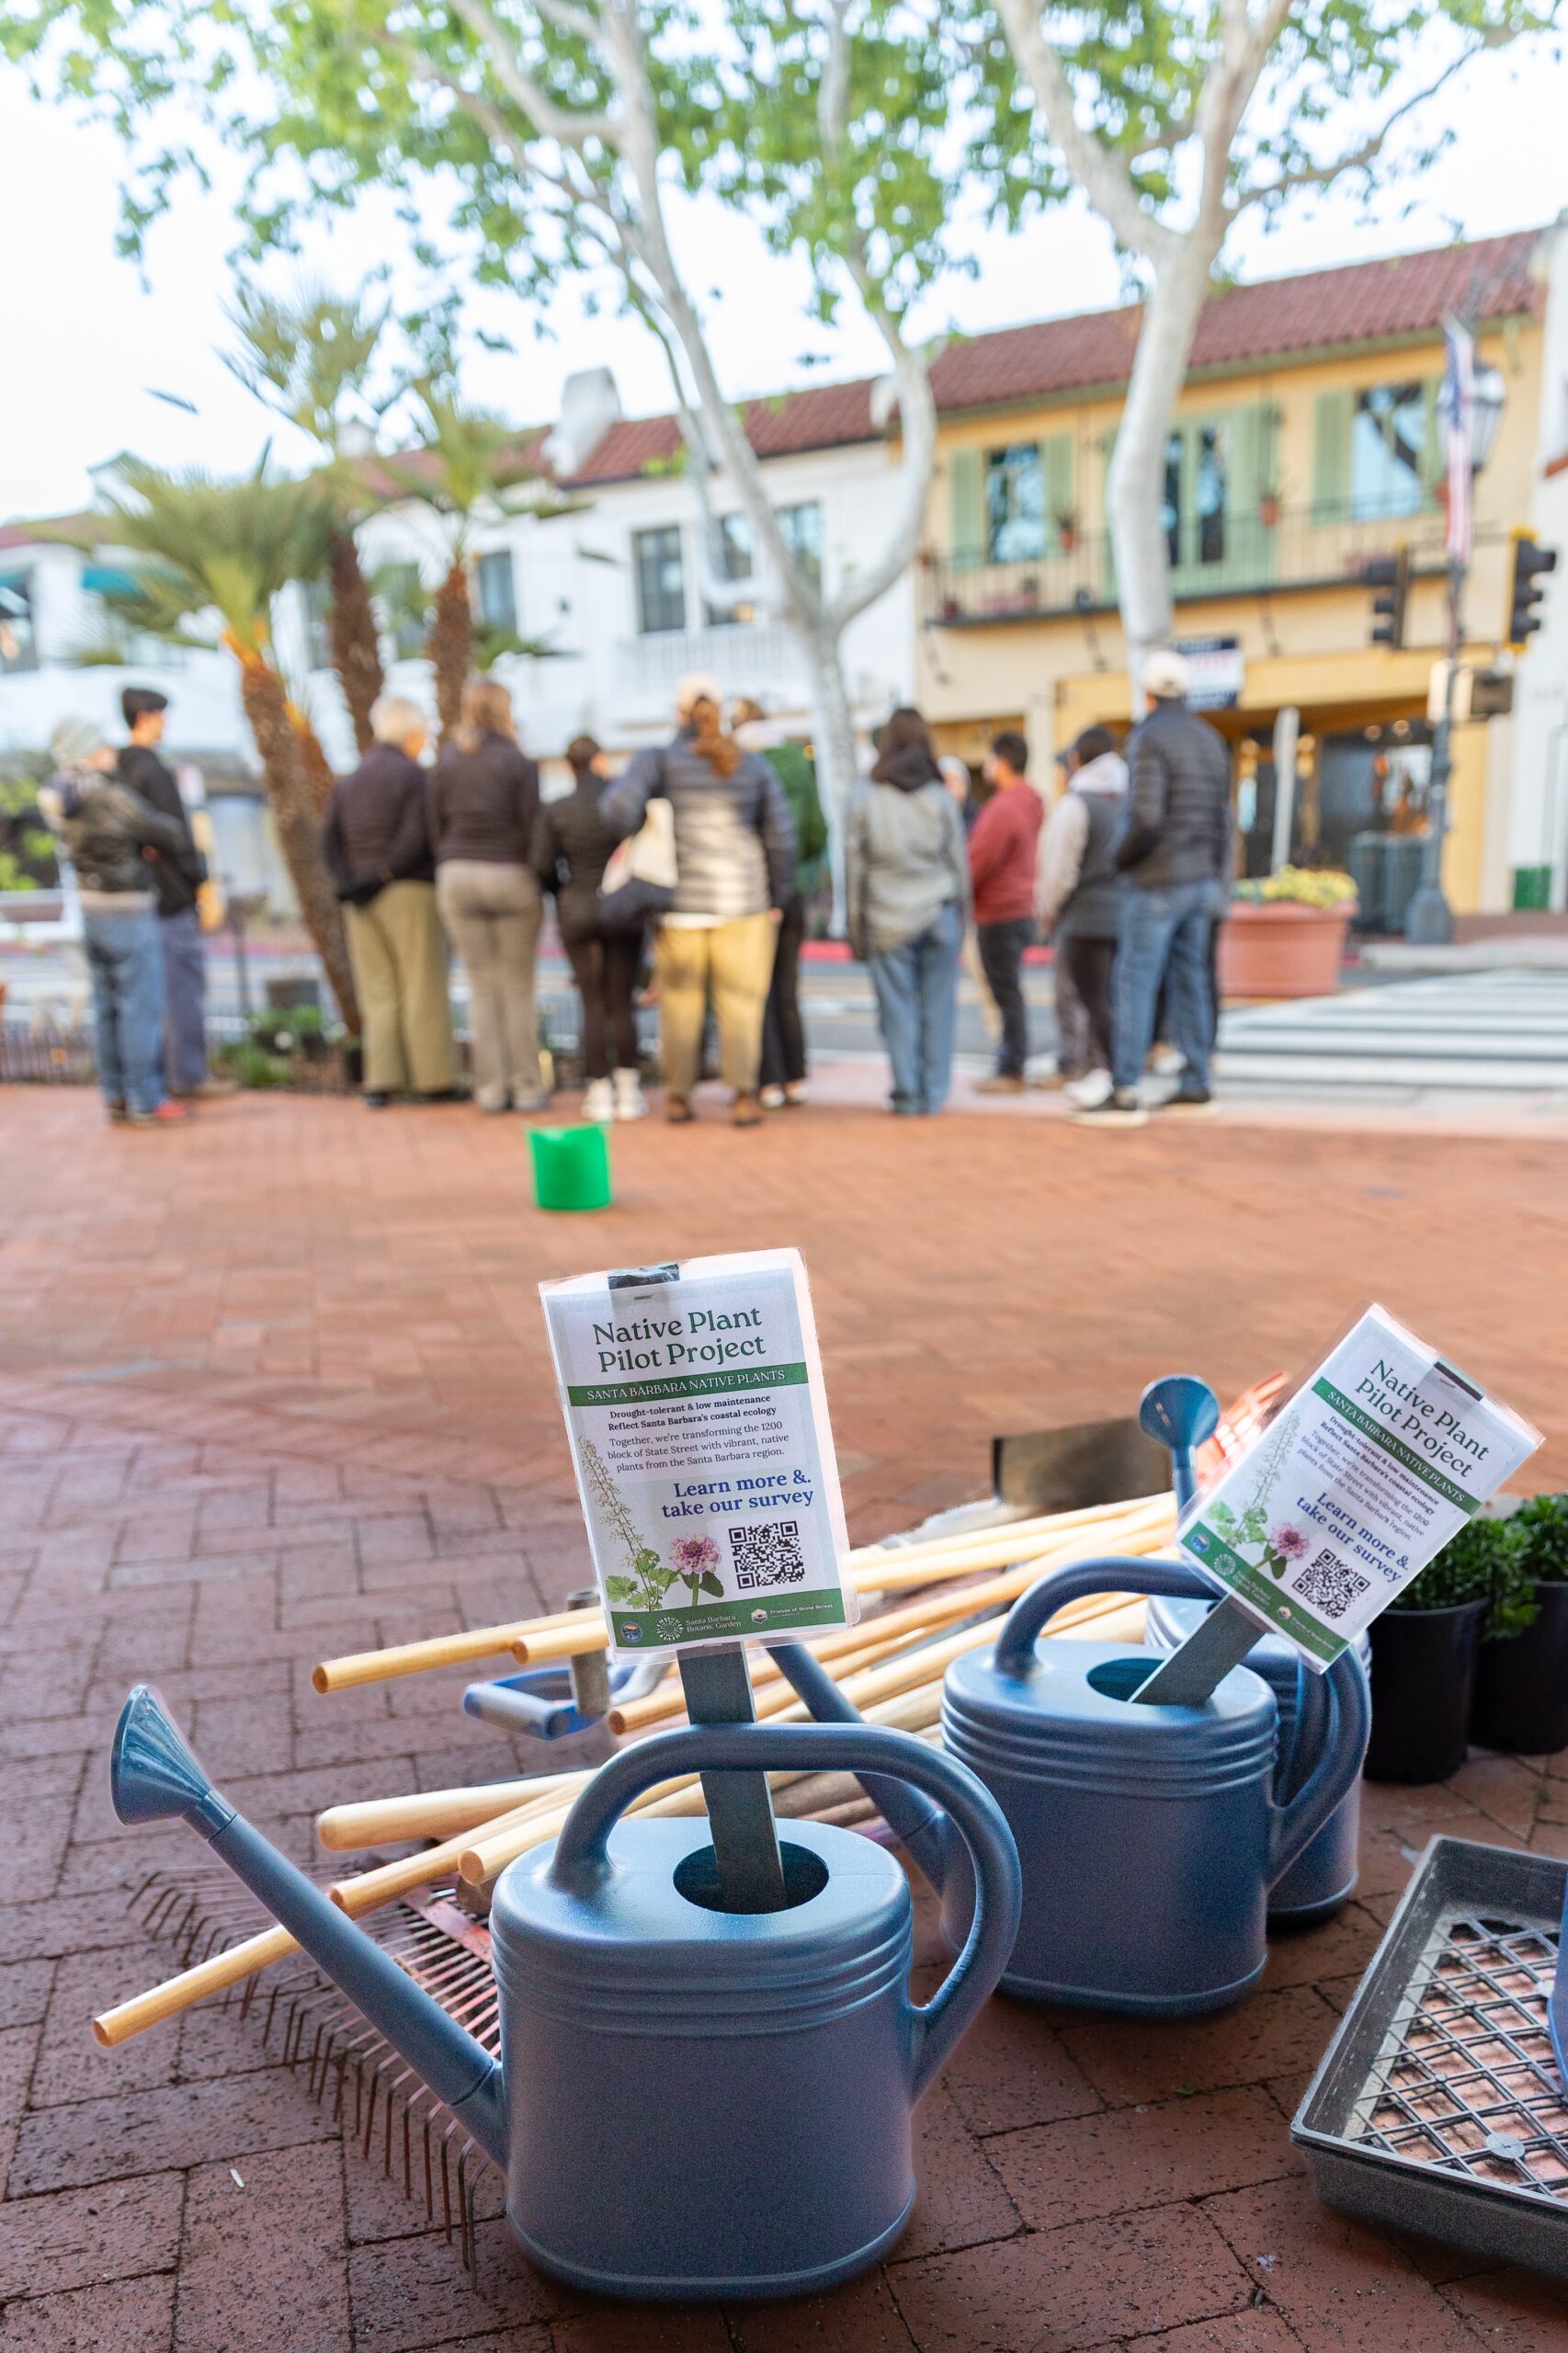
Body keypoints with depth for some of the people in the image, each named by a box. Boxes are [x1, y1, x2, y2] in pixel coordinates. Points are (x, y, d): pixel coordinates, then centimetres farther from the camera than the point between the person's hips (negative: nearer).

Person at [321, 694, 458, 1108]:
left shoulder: (348, 781, 14)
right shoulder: (413, 775, -6)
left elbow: (329, 841, 7)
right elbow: (415, 838, -17)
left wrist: (349, 882, -1)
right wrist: (384, 875, -10)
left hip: (360, 902, 6)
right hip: (409, 893, -6)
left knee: (377, 992, 8)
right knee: (423, 991, -1)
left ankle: (380, 1081, 4)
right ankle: (433, 1079, 1)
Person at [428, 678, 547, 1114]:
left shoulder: (446, 762, 3)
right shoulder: (518, 763, -7)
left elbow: (436, 828, 5)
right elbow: (532, 828, -9)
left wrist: (446, 878, 13)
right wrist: (540, 889, 0)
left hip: (457, 878, 3)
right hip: (511, 877, -3)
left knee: (481, 988, 7)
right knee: (518, 988, 4)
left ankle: (490, 1088, 7)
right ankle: (526, 1087, 5)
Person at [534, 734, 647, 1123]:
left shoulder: (554, 811, -4)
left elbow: (542, 865, -8)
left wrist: (564, 891, 11)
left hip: (576, 914, 1)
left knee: (593, 1006, 6)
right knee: (622, 1004, 6)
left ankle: (600, 1092, 6)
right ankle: (628, 1091, 5)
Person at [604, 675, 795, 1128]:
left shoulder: (659, 760, -1)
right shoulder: (754, 765, 5)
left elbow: (620, 805, -17)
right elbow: (781, 836, 3)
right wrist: (777, 898, 12)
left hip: (680, 900, 0)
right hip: (743, 902, 0)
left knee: (680, 1001, 10)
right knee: (740, 1002, 3)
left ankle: (677, 1096, 14)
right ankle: (743, 1097, -5)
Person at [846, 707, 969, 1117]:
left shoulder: (866, 795, 0)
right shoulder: (940, 796, 3)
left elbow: (856, 863, 1)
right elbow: (959, 860, 7)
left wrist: (856, 927, 6)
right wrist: (961, 917, 15)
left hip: (889, 920, -1)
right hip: (938, 913, 1)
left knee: (898, 1010, 3)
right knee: (938, 1007, 5)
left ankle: (907, 1094, 5)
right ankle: (934, 1094, 9)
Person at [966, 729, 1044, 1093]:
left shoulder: (1004, 808, -20)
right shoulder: (1032, 803, 11)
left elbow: (976, 862, -18)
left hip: (999, 915, -9)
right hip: (1021, 909, 10)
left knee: (1007, 993, -4)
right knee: (1009, 992, 15)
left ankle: (1011, 1071, 1)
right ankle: (1011, 1062, 22)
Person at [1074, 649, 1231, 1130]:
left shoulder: (1148, 738, -12)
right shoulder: (1210, 738, 13)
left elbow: (1146, 817, -22)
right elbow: (1222, 819, 14)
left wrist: (1121, 857, -5)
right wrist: (1214, 880, 19)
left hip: (1156, 883, -8)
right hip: (1199, 881, 8)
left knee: (1134, 983, -7)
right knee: (1190, 982, 12)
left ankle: (1124, 1095, -8)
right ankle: (1196, 1086, 15)